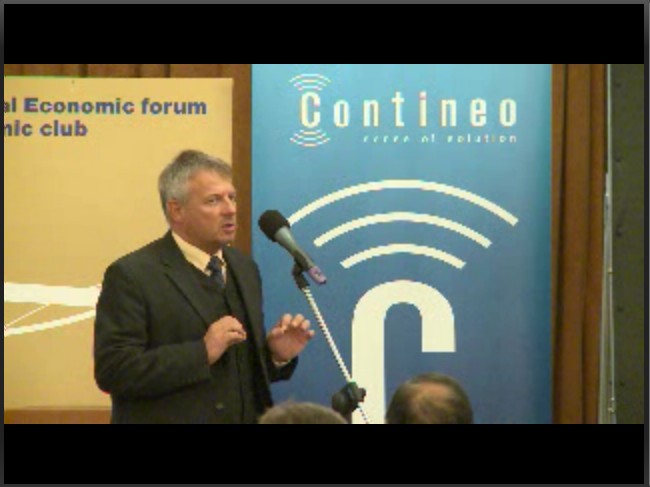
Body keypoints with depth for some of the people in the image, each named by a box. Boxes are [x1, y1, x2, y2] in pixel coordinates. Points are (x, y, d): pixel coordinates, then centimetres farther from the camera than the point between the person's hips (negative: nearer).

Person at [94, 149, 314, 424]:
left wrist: (277, 356, -4)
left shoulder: (244, 268, 10)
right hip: (168, 418, -6)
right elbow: (112, 371, -19)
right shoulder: (132, 275, -10)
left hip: (246, 417, 6)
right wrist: (202, 353, -23)